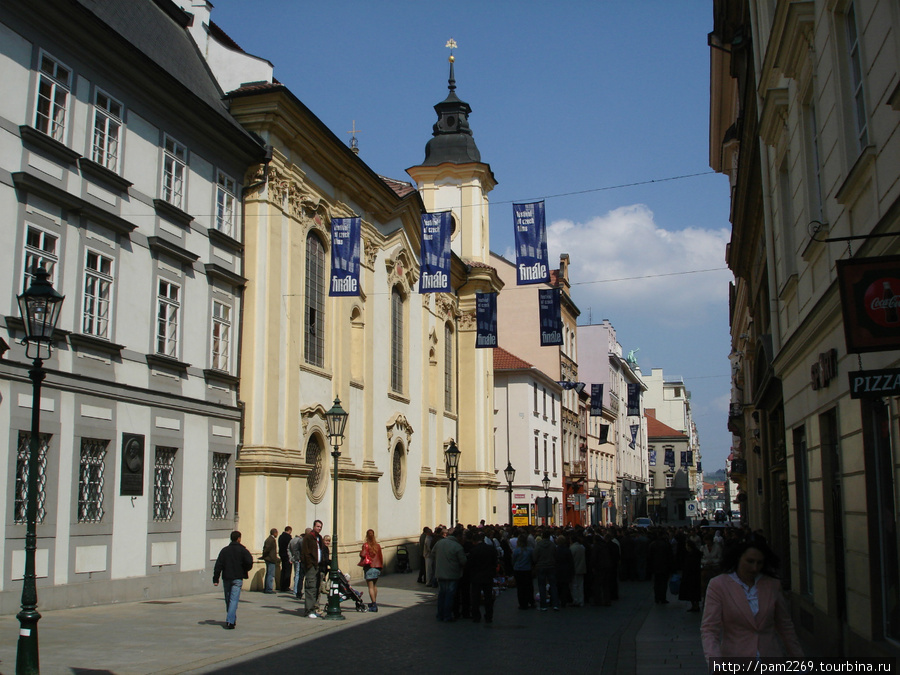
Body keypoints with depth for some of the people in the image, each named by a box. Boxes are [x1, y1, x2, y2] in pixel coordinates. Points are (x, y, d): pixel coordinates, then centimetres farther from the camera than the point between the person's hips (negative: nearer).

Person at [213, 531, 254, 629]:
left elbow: (218, 565, 1)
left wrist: (215, 579, 0)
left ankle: (232, 620, 24)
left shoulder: (224, 550, 6)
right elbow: (249, 561, -16)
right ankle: (230, 621, -18)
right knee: (234, 599, -7)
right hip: (237, 578, -3)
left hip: (226, 578, 3)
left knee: (228, 600, 15)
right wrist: (246, 570, 5)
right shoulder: (242, 550, -3)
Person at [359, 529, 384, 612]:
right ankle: (374, 603, 31)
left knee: (370, 587, -3)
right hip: (377, 567, 5)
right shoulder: (378, 545, 5)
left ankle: (374, 604, -9)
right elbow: (380, 557, 7)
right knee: (375, 585, 21)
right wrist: (380, 566, 16)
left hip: (369, 567, -5)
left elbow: (363, 555, -19)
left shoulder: (366, 545, -8)